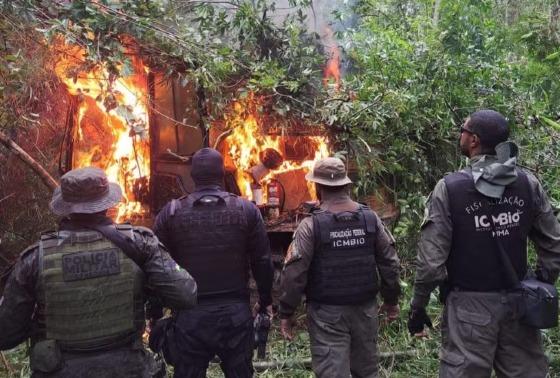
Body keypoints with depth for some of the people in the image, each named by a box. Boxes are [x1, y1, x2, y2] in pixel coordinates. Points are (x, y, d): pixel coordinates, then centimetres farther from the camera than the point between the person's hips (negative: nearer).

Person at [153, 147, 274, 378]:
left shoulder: (170, 213, -4)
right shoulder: (247, 210, -4)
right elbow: (262, 262, 0)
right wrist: (266, 301, 14)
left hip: (189, 315, 0)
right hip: (236, 313, 0)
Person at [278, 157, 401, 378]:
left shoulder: (311, 225, -14)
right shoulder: (371, 218, -1)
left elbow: (294, 274, -14)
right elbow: (389, 263, 3)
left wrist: (286, 313, -3)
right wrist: (391, 300, 16)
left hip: (327, 313, -4)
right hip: (365, 308, 5)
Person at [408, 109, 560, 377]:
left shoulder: (450, 187, -13)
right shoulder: (529, 183, 0)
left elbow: (431, 257, -13)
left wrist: (418, 307, -3)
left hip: (470, 304, -4)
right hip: (519, 302, 4)